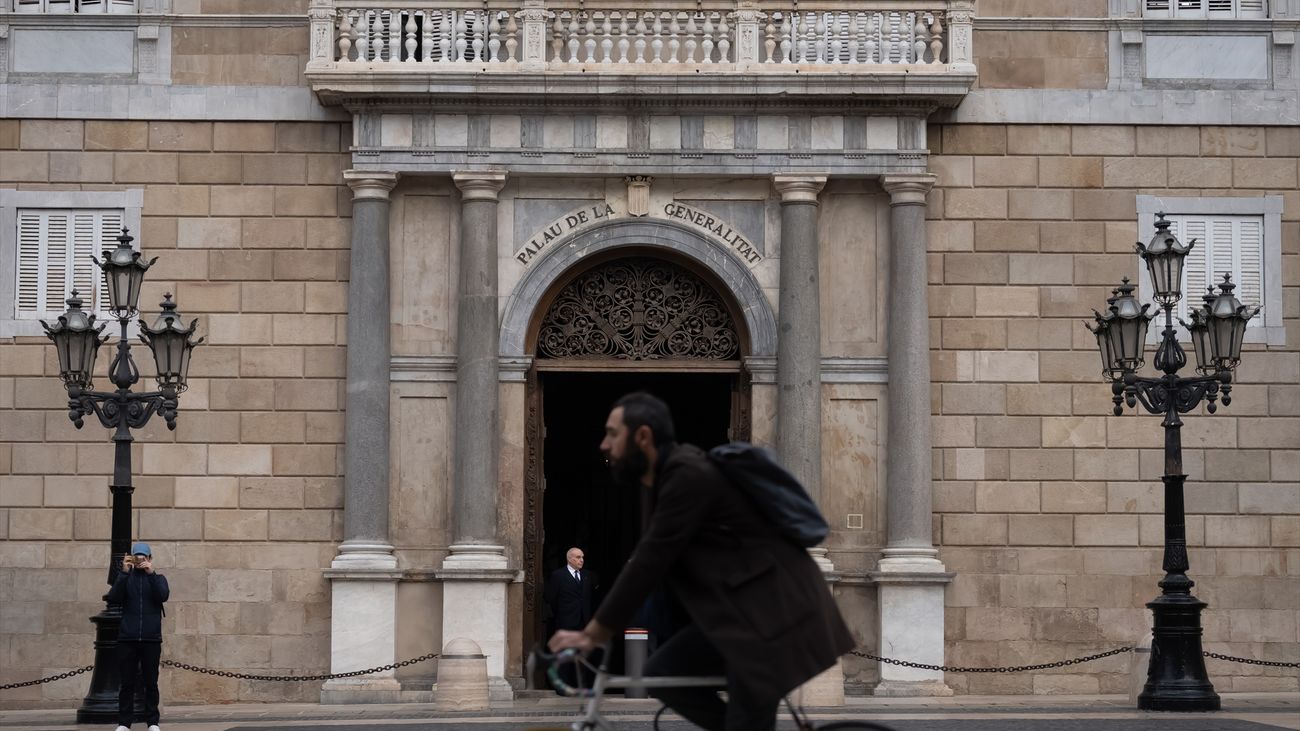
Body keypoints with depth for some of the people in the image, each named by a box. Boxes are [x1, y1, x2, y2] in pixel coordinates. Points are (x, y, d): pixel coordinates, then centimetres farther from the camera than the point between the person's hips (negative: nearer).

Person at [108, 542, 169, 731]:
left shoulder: (157, 578, 11)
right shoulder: (125, 578, 11)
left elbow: (163, 595, -9)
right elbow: (113, 598, -6)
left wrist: (151, 573, -18)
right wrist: (124, 573, -14)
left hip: (151, 639, 0)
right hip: (127, 638, 0)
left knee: (151, 682, 1)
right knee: (127, 683, 0)